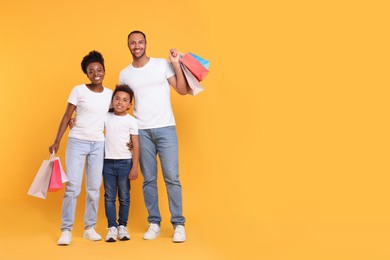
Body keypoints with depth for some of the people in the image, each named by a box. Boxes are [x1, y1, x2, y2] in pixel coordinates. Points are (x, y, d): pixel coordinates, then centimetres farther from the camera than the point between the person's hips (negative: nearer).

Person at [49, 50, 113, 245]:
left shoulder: (109, 94, 5)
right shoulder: (78, 90, -3)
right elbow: (67, 117, -2)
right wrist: (57, 141, -7)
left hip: (98, 144, 3)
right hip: (77, 142, -3)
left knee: (94, 188, 6)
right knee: (73, 187, -7)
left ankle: (89, 228, 16)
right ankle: (66, 230, 0)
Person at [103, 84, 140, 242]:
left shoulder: (131, 121, -3)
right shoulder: (106, 118, 4)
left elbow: (136, 145, -3)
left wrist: (135, 167, -7)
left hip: (125, 162, -2)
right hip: (108, 162, 2)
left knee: (124, 197, 5)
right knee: (109, 196, 3)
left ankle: (122, 226, 16)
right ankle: (112, 227, 9)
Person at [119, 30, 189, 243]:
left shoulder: (162, 64, 2)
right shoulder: (124, 74, 9)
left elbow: (183, 90, -1)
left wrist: (176, 64, -8)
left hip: (166, 129, -2)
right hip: (141, 131, 2)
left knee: (171, 177, -6)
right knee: (149, 180, 5)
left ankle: (178, 224, 0)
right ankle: (154, 223, 13)